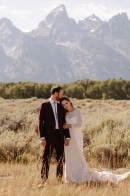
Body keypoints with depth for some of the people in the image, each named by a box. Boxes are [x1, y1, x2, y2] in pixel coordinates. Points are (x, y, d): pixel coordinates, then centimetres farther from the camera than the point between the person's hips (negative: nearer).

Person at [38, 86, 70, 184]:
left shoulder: (61, 107, 14)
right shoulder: (44, 105, -1)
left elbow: (64, 123, 13)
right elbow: (41, 122, -5)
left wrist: (67, 137, 4)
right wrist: (42, 137, -13)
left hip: (60, 135, 5)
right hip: (49, 135, -5)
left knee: (60, 158, 5)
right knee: (46, 158, -5)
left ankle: (59, 179, 12)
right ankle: (44, 179, -3)